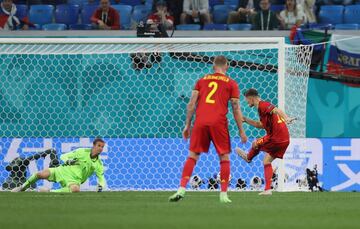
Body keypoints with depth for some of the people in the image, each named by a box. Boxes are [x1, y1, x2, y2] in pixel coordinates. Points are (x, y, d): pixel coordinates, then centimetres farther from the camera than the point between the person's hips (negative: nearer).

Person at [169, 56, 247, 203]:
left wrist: (187, 125, 15)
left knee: (192, 156, 6)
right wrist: (241, 132, 11)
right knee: (224, 158, 8)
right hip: (219, 123, -2)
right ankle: (223, 194, 2)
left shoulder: (202, 80, 18)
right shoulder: (231, 83, 11)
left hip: (200, 122, 2)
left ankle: (181, 189, -6)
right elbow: (236, 109, 7)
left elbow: (191, 104, 11)